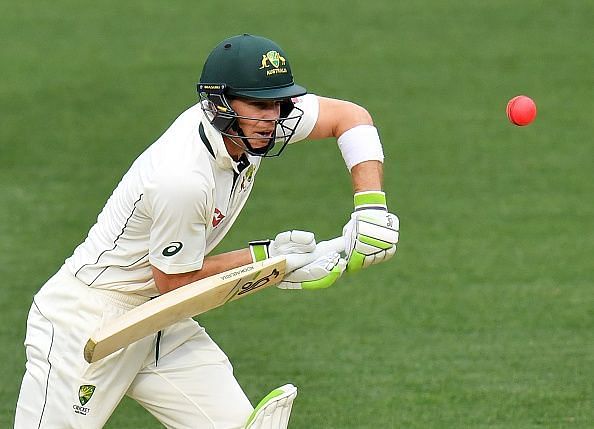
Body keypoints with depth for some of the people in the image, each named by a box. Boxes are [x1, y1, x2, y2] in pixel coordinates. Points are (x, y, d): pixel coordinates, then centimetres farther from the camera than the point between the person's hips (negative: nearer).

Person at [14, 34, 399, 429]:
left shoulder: (250, 124, -9)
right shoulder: (182, 178, -31)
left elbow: (350, 116, 4)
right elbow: (173, 279, -17)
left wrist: (370, 206, -7)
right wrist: (268, 257, -12)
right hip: (87, 318, -8)